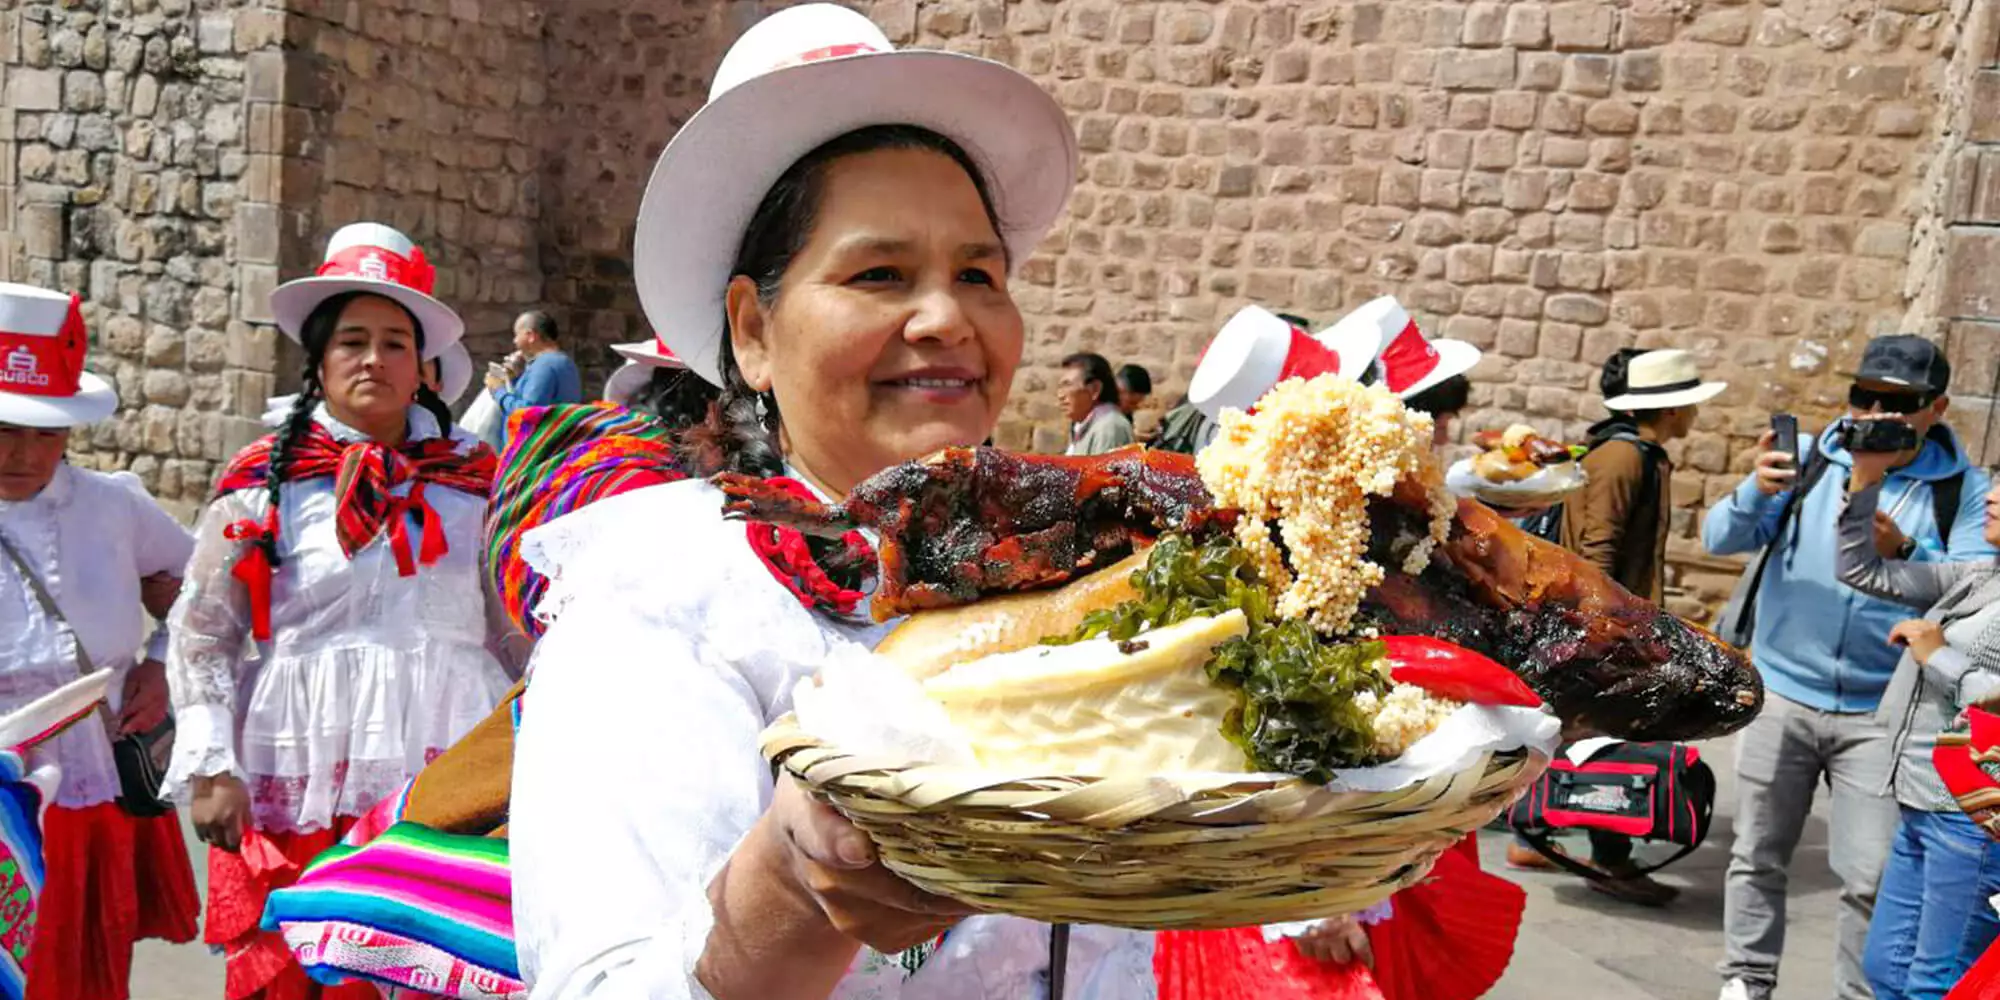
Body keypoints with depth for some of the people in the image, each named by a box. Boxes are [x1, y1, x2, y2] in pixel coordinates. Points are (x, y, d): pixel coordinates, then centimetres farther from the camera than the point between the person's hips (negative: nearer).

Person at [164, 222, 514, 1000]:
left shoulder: (473, 477, 7)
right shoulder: (262, 482, 2)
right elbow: (201, 632, 4)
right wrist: (210, 767, -4)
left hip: (442, 789, 1)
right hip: (294, 798, -1)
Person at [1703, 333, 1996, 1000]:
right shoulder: (1810, 458, -2)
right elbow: (1719, 539, -8)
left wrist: (1903, 553, -29)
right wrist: (1757, 492, -28)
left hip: (1882, 713, -1)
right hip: (1781, 695, 2)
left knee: (1873, 877, 1)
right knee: (1757, 856, 11)